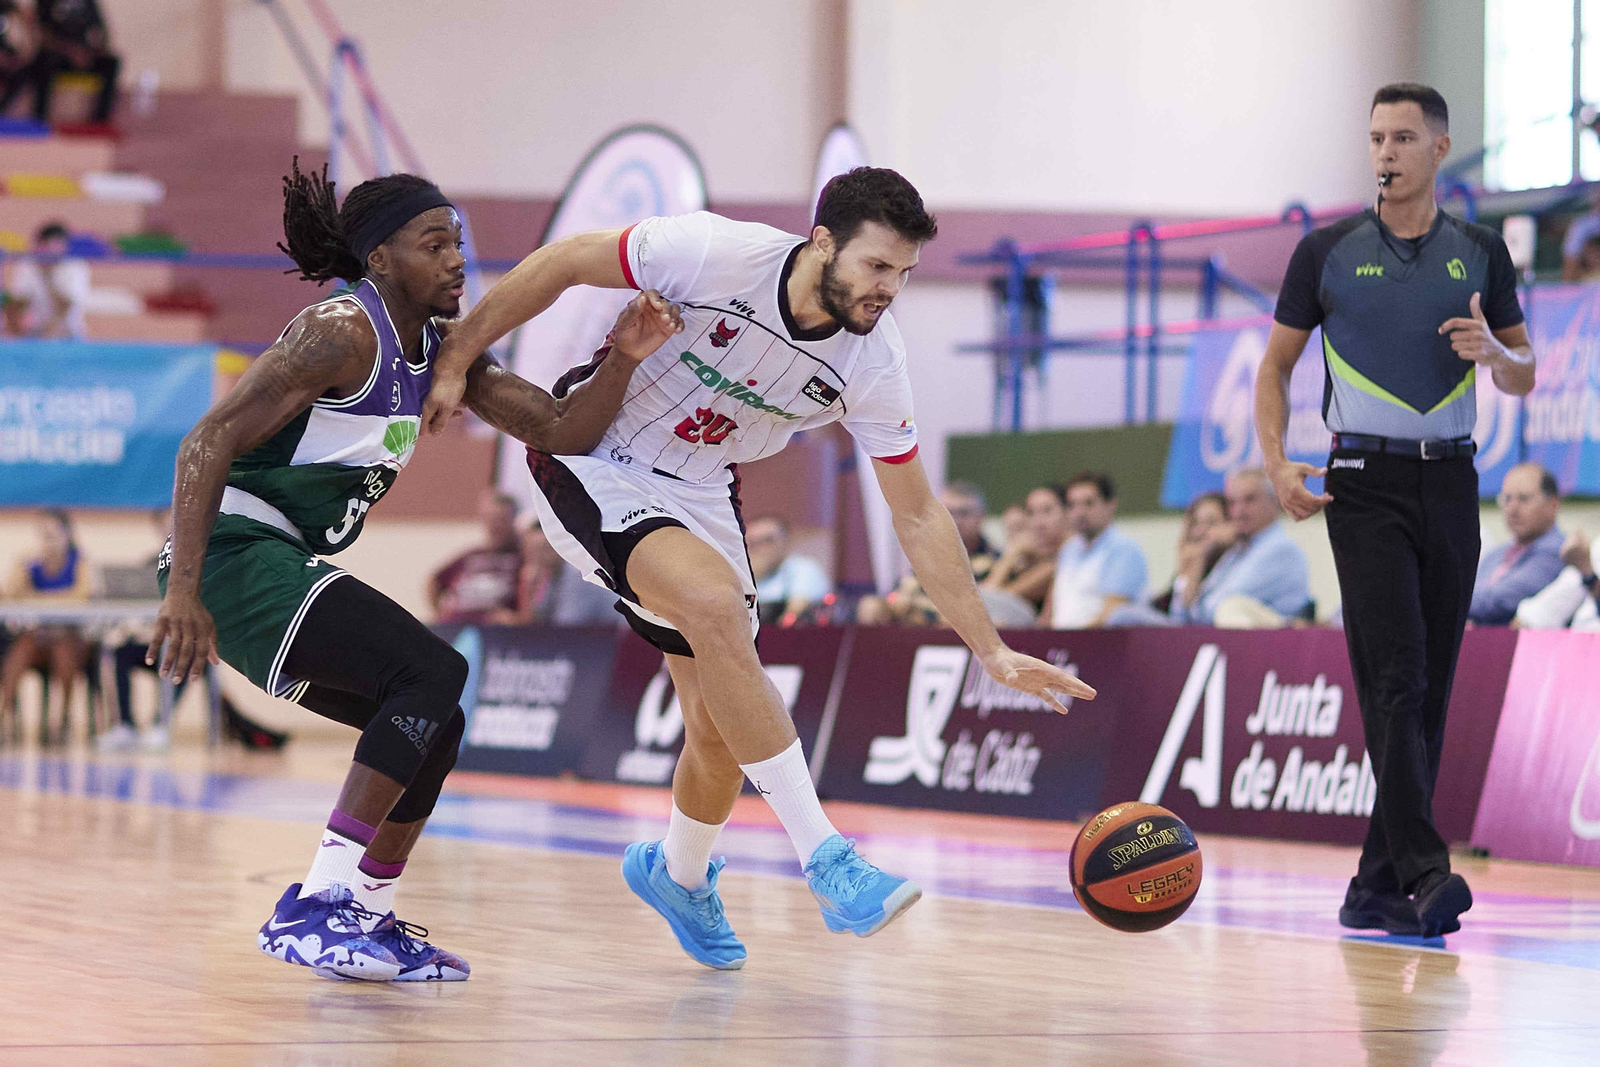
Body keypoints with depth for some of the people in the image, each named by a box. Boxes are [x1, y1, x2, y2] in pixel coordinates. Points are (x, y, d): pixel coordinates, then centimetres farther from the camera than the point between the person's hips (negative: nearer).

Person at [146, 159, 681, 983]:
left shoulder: (442, 351, 13)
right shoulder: (343, 333, -15)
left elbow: (558, 433, 11)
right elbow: (207, 444, -19)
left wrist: (620, 361, -8)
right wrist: (182, 595, -26)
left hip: (284, 566, 10)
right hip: (233, 552, -10)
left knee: (430, 724, 13)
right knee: (433, 673, -20)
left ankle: (369, 920, 22)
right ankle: (315, 907, -22)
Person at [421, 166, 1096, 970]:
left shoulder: (873, 364, -15)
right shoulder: (716, 254, -28)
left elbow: (917, 517, -6)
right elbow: (562, 264, -17)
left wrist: (992, 652, -10)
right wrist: (453, 365, -16)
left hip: (699, 492, 6)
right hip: (593, 461, -5)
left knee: (723, 728, 5)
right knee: (717, 603, -31)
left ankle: (679, 876, 39)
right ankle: (827, 863, -29)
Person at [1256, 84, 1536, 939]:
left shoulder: (1481, 253, 9)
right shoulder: (1328, 252, 3)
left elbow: (1524, 376, 15)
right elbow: (1276, 363, 9)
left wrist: (1493, 352, -9)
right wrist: (1277, 464, -5)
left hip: (1450, 483, 3)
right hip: (1366, 484, -3)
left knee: (1430, 687, 4)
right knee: (1395, 677, -16)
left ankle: (1378, 885, 10)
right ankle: (1425, 870, -24)